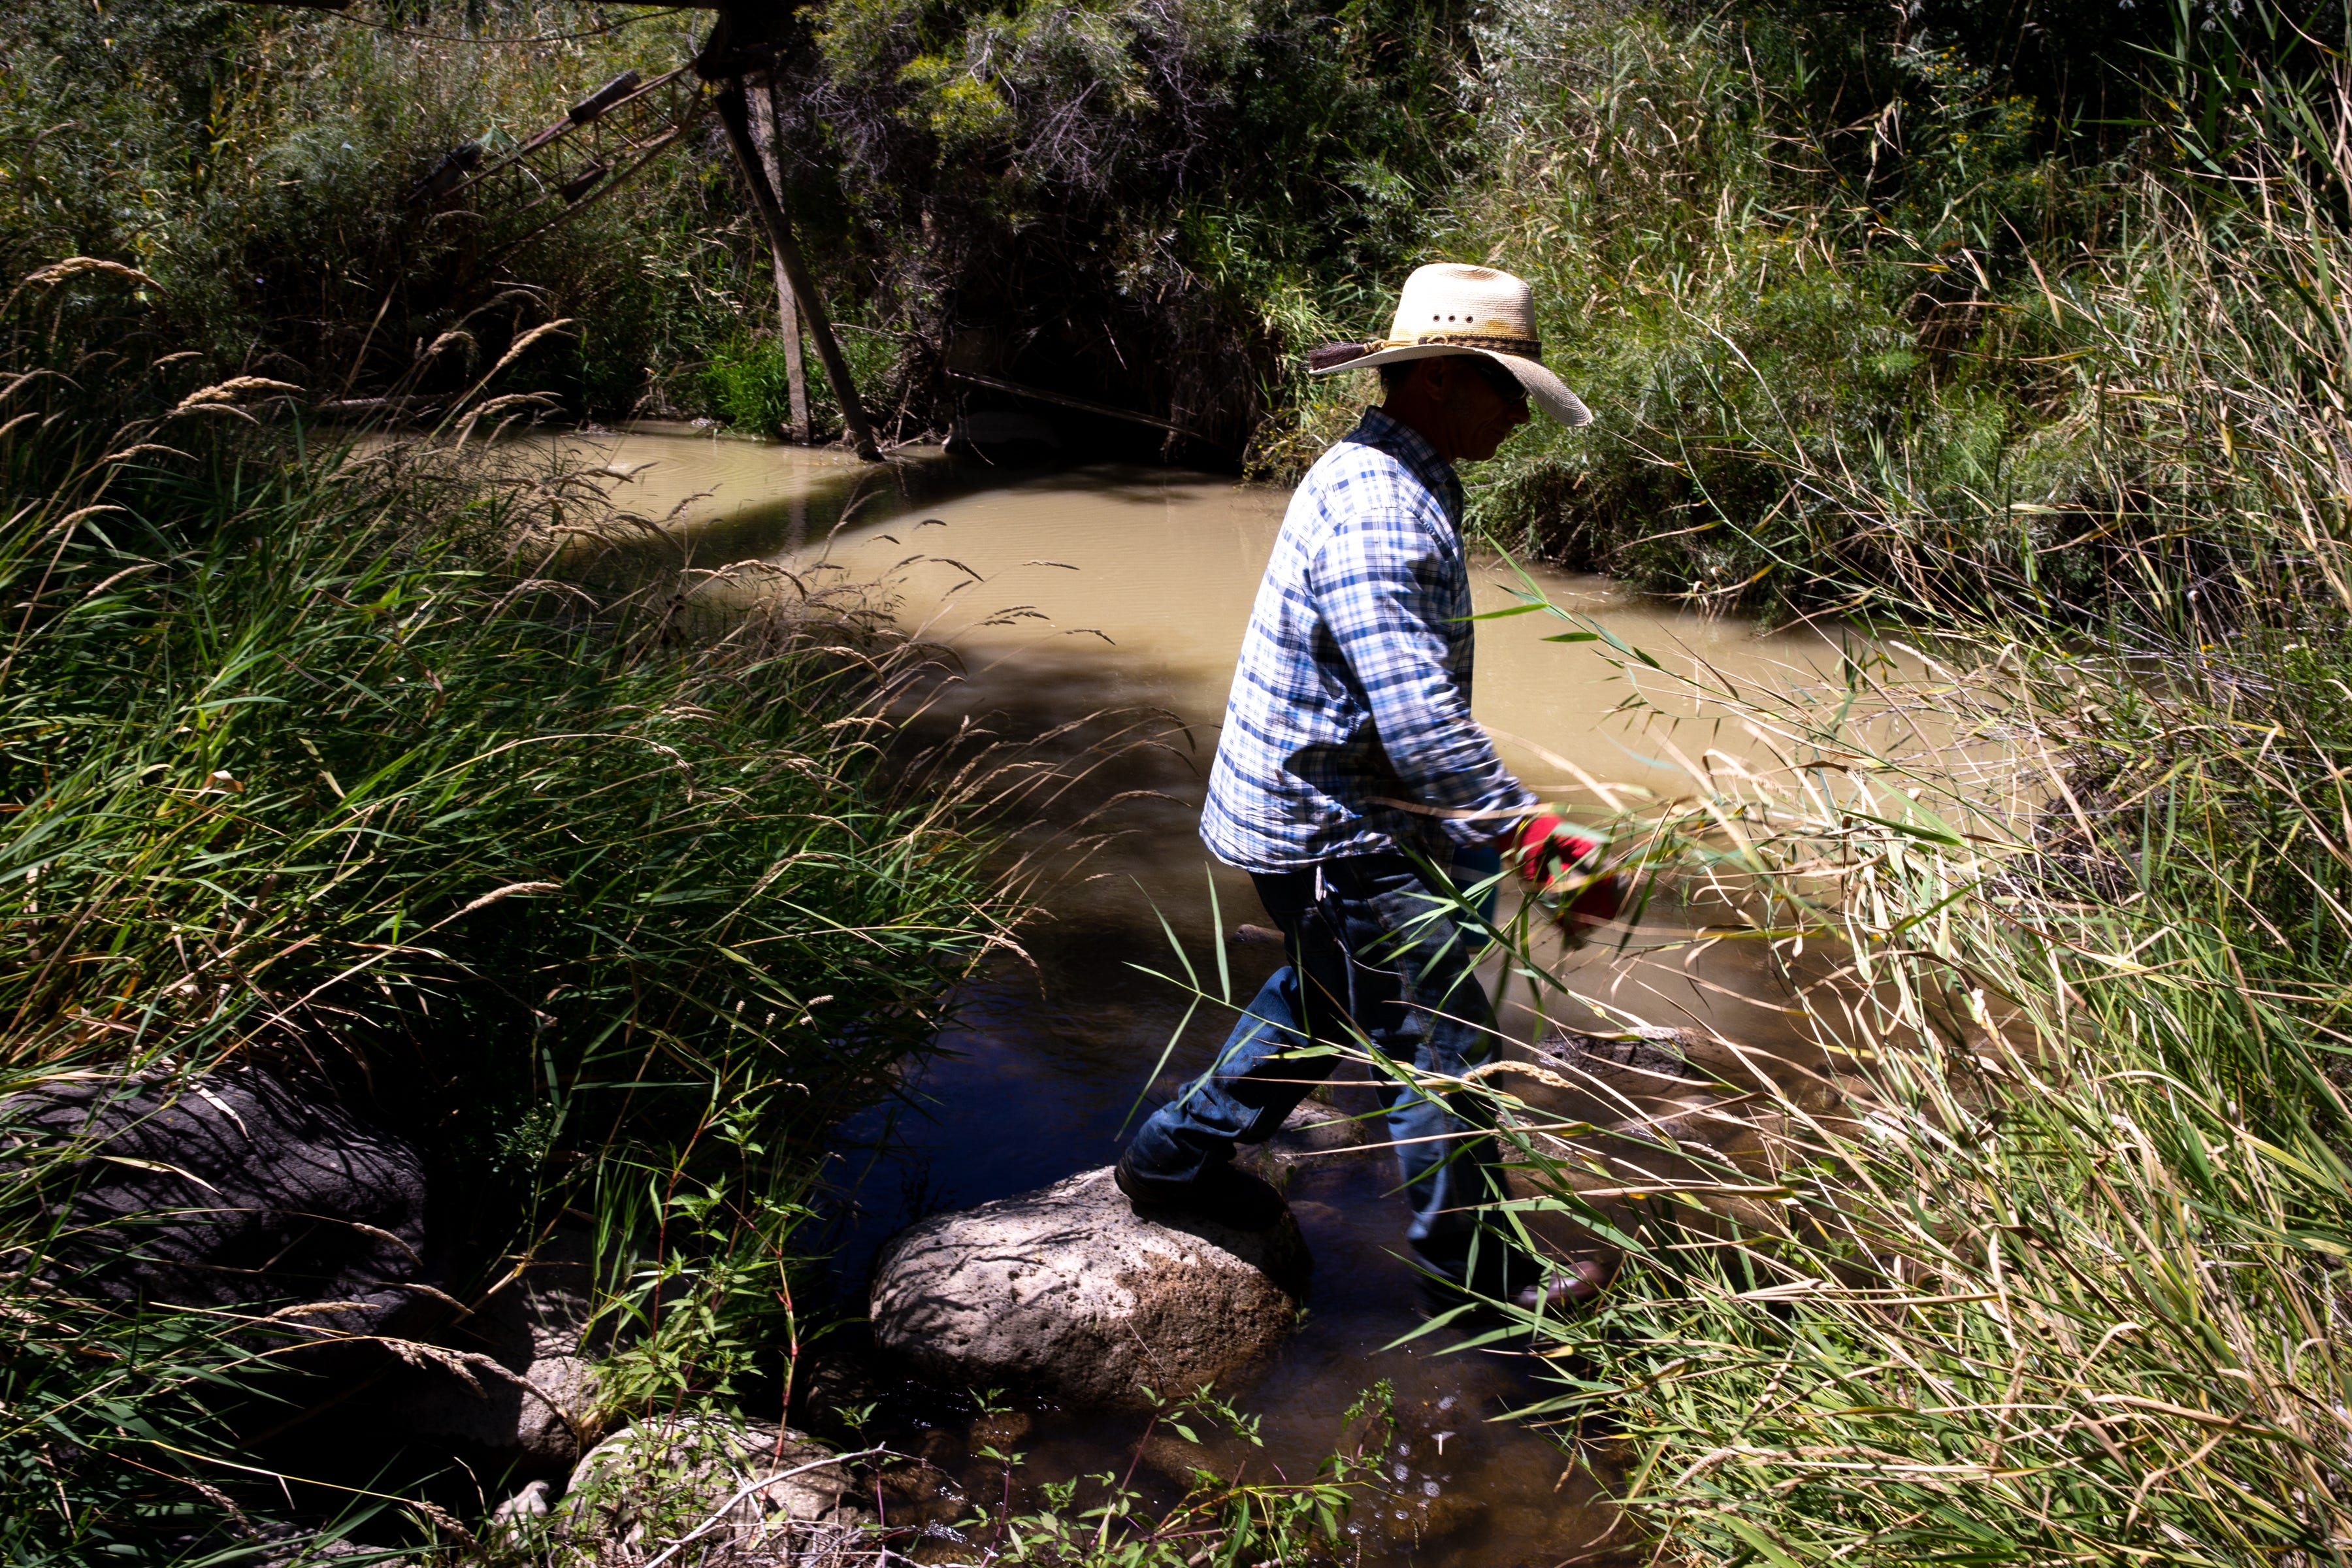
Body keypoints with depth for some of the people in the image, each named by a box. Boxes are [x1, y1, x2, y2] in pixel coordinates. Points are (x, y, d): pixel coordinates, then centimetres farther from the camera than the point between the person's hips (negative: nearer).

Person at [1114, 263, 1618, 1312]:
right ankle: (1474, 1264, 19)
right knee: (1442, 1039, 2)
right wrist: (1531, 835, -29)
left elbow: (1410, 690, 17)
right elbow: (1418, 715, -32)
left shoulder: (1378, 479, 10)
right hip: (1330, 833, -11)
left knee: (1325, 999, 28)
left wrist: (1493, 834, 20)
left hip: (1314, 808, 11)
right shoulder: (1378, 509, -25)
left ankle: (1178, 1155, 40)